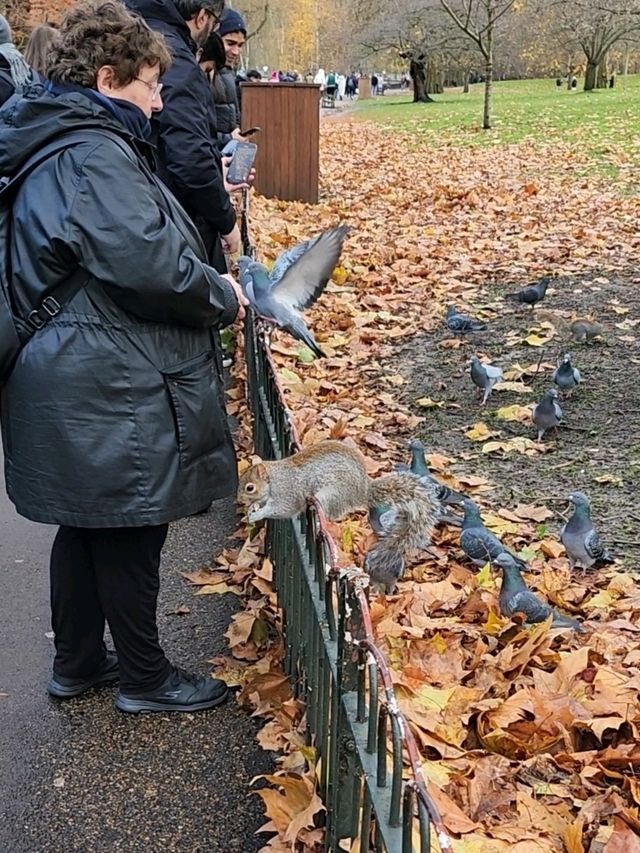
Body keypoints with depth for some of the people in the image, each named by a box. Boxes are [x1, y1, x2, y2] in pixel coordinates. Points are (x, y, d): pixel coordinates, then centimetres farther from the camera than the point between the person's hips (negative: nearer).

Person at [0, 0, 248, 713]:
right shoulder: (94, 155, -19)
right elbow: (152, 262, -26)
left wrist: (207, 288, 13)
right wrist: (222, 298, -9)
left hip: (76, 384, 10)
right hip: (111, 392, -10)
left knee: (87, 525, 20)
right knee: (129, 535, 5)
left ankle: (76, 663, 34)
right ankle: (145, 679, 22)